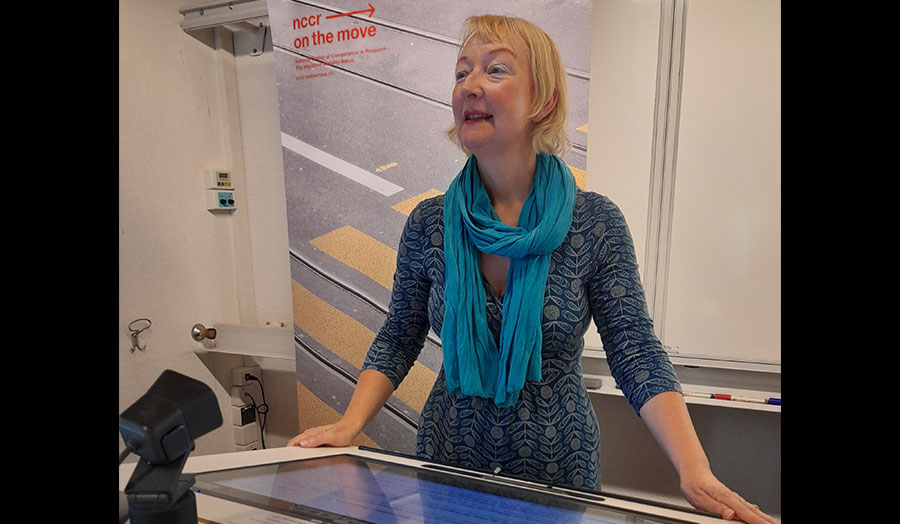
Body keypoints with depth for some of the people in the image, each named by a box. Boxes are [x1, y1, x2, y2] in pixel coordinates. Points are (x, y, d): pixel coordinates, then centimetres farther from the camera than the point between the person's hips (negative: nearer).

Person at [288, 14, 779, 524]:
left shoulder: (596, 223, -14)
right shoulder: (428, 224, -9)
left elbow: (638, 356, -12)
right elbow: (397, 342, -1)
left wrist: (695, 471, -23)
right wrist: (349, 425, -13)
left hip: (559, 468, -1)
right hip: (449, 457, 2)